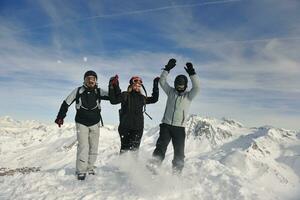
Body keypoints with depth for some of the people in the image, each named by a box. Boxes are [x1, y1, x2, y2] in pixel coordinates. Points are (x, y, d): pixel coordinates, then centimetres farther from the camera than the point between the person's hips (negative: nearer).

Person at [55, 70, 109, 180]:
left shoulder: (98, 91, -7)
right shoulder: (78, 91, -9)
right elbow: (66, 103, -1)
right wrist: (60, 117, -5)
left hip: (95, 124, 2)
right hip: (81, 123, -2)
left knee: (94, 147, 8)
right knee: (83, 146, -10)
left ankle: (90, 168, 25)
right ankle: (81, 171, 0)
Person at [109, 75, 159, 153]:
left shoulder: (142, 98, 13)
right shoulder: (125, 95, 1)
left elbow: (154, 99, 25)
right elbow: (113, 100, -10)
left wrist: (155, 86, 23)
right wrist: (112, 87, -16)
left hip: (138, 128, 3)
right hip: (125, 127, -3)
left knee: (134, 148, 1)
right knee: (125, 147, 0)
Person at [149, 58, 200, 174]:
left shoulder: (188, 96, 5)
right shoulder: (171, 92, 11)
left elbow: (196, 87, -12)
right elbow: (162, 81, 3)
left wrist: (192, 73, -19)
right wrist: (167, 69, -6)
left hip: (179, 128, 0)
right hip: (166, 125, 1)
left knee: (179, 152, 3)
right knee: (160, 147, -9)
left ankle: (177, 172, 16)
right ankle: (153, 166, -8)